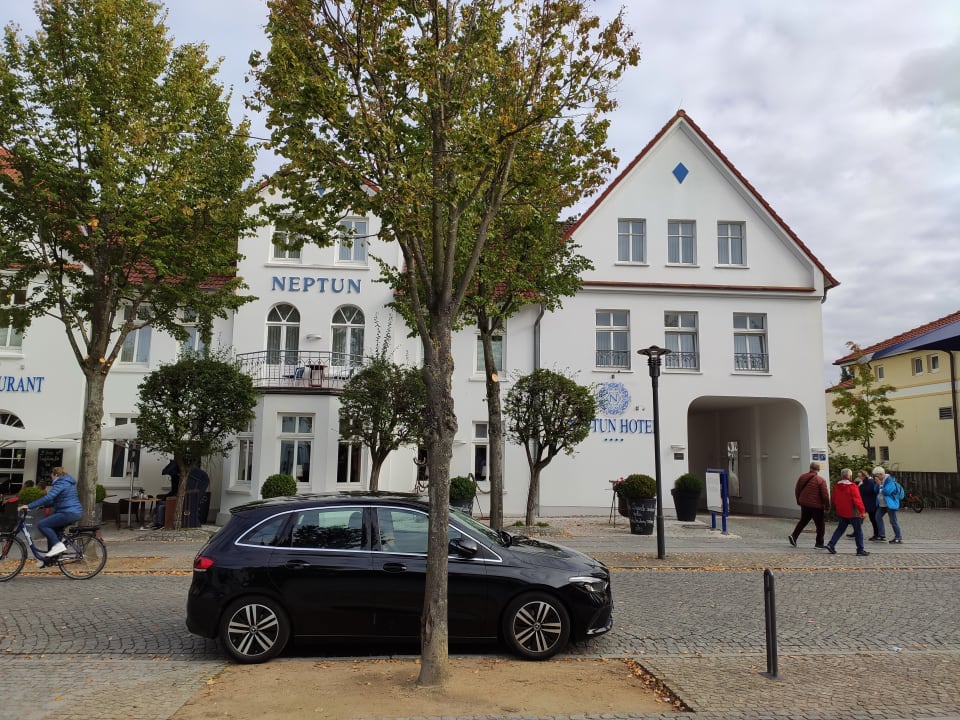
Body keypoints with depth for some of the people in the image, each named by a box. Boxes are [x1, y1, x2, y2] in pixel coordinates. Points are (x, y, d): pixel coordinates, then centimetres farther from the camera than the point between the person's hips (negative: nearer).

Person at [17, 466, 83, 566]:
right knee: (51, 531, 19)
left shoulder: (60, 483, -9)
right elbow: (56, 501, 29)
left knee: (41, 524, -12)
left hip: (68, 513, -11)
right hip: (76, 512, 11)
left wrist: (29, 506, -19)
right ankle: (49, 557, 23)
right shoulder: (68, 483, 23)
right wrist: (43, 505, 20)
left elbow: (48, 497, -21)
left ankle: (58, 545, -15)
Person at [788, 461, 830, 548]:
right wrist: (827, 506, -3)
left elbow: (797, 490, 10)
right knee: (820, 525, 8)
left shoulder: (802, 477, 2)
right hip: (816, 506, -5)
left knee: (803, 521, 18)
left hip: (804, 504, 5)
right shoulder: (821, 480, -14)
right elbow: (825, 495, -14)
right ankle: (819, 543, 10)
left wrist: (799, 501, 23)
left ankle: (793, 536, 5)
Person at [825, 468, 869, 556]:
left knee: (840, 529, 14)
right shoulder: (852, 486, -17)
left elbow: (834, 499, 12)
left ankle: (831, 544, 4)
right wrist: (862, 511, -13)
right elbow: (857, 500, -19)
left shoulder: (837, 486, 4)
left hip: (842, 512, 6)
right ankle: (860, 550, 7)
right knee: (858, 531, 5)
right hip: (853, 513, -6)